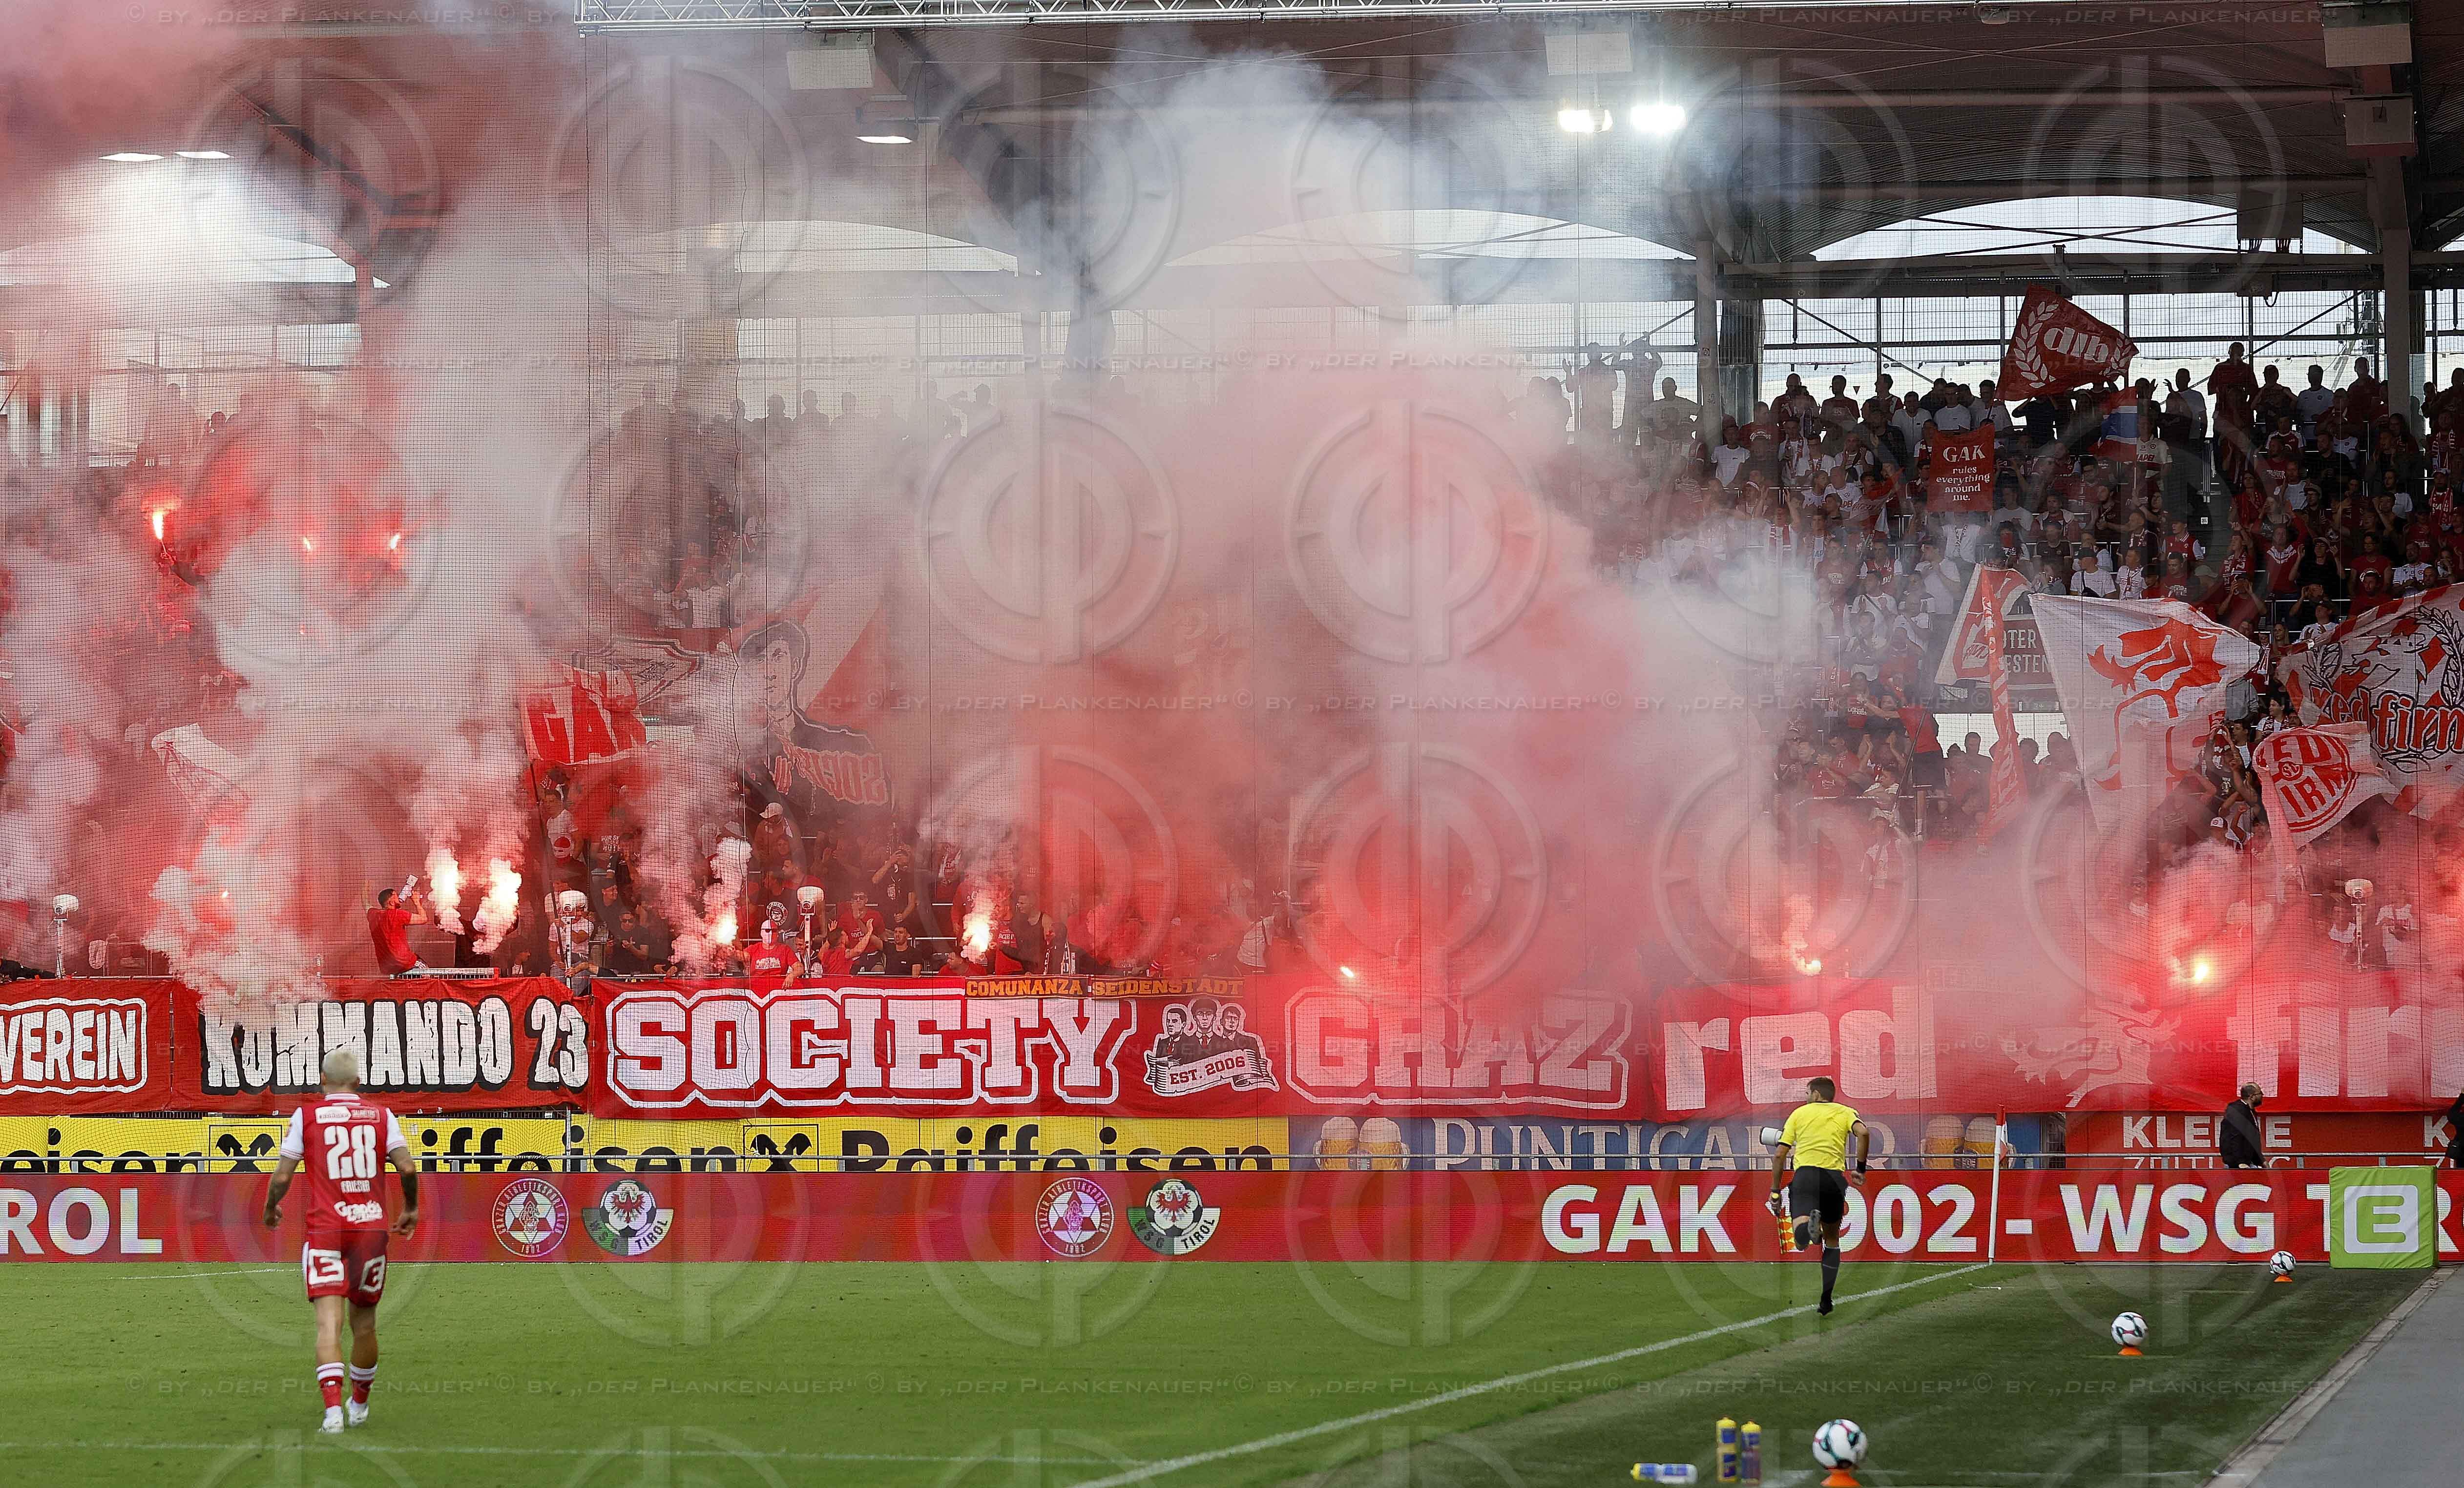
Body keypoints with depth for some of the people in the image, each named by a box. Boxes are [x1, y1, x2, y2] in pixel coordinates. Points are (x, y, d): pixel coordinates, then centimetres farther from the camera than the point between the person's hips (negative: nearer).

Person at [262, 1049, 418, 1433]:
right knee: (364, 1322, 17)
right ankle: (359, 1405, 32)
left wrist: (270, 1209, 19)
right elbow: (408, 1167, -2)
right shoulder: (381, 1116, 6)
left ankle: (333, 1408, -26)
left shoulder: (307, 1116, 1)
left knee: (329, 1322, -9)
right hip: (371, 1226, 2)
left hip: (325, 1229, -2)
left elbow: (282, 1176, -1)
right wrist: (411, 1208, 16)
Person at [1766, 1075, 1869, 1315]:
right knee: (1832, 1240, 18)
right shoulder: (1845, 1112, 16)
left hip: (1805, 1173, -2)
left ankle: (1810, 1224, -57)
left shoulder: (1800, 1113, 16)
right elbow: (1863, 1133, -7)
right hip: (1835, 1177, 2)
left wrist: (1775, 1192, 18)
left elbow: (1780, 1156, 12)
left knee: (1801, 1236, -20)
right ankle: (1825, 1301, 16)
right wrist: (1861, 1169, 2)